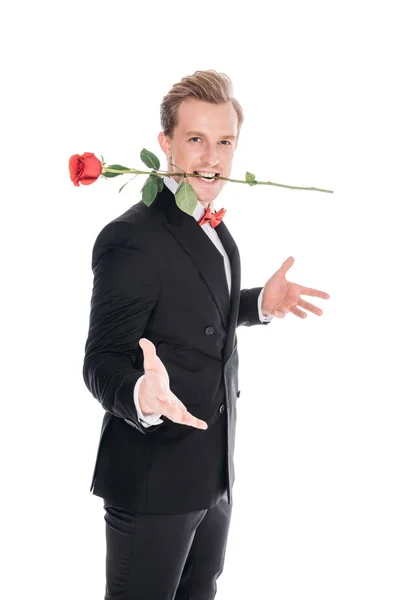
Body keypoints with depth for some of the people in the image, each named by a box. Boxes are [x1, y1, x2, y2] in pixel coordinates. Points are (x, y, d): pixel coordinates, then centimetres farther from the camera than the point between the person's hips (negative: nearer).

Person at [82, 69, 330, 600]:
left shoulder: (212, 228, 6)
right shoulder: (131, 239, -22)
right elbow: (102, 362, -20)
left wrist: (261, 303, 5)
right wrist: (142, 395, -40)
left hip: (215, 473, 8)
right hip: (151, 480, -8)